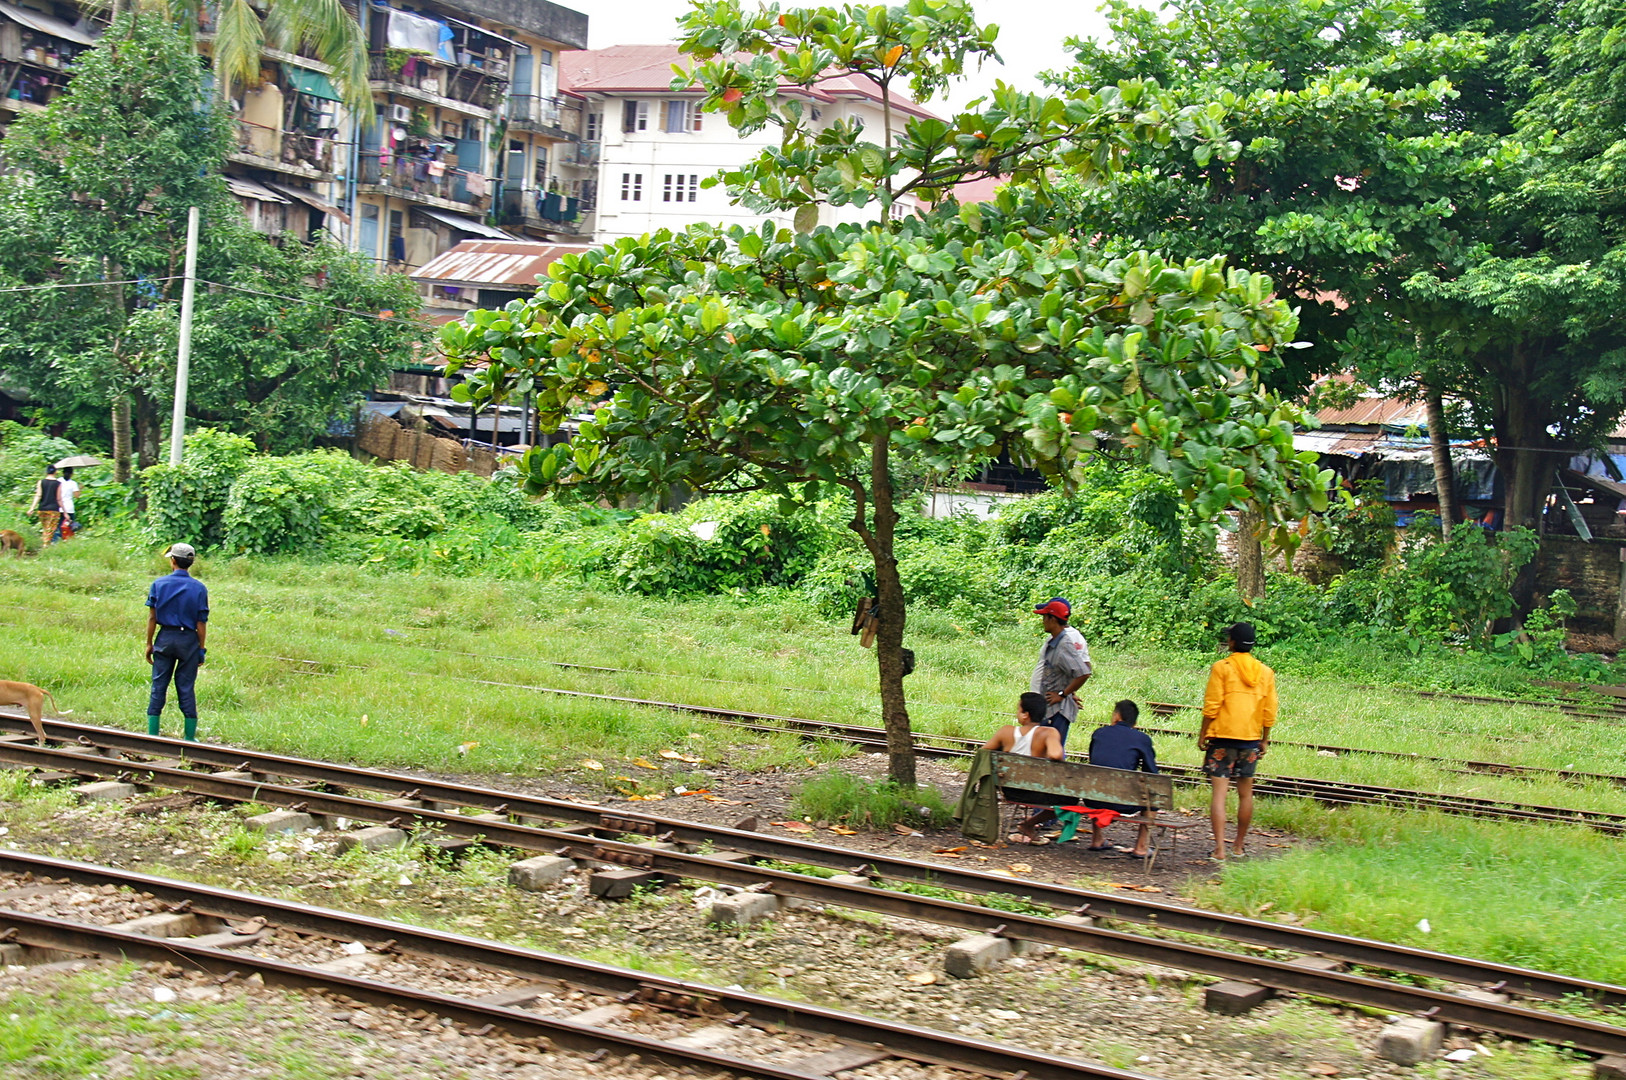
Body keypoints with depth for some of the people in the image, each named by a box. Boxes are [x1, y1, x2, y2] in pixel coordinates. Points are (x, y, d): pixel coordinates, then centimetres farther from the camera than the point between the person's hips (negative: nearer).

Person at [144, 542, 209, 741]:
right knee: (186, 688, 5)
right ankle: (190, 737, 7)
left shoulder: (159, 584, -3)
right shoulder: (199, 588, -4)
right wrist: (201, 649, 4)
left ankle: (152, 736, 8)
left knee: (158, 687, 7)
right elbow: (201, 622, -4)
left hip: (165, 638, 0)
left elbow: (152, 617, -1)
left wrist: (149, 643, 7)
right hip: (188, 640, 0)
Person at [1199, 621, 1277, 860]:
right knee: (1245, 793, 15)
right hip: (1251, 739, 4)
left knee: (1219, 792, -7)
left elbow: (1211, 706, -9)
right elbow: (1270, 712, 8)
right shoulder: (1266, 672, 6)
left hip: (1223, 737, -4)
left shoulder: (1221, 668, -7)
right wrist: (1264, 740, 17)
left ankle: (1219, 848, -15)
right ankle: (1239, 845, 24)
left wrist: (1203, 734, -1)